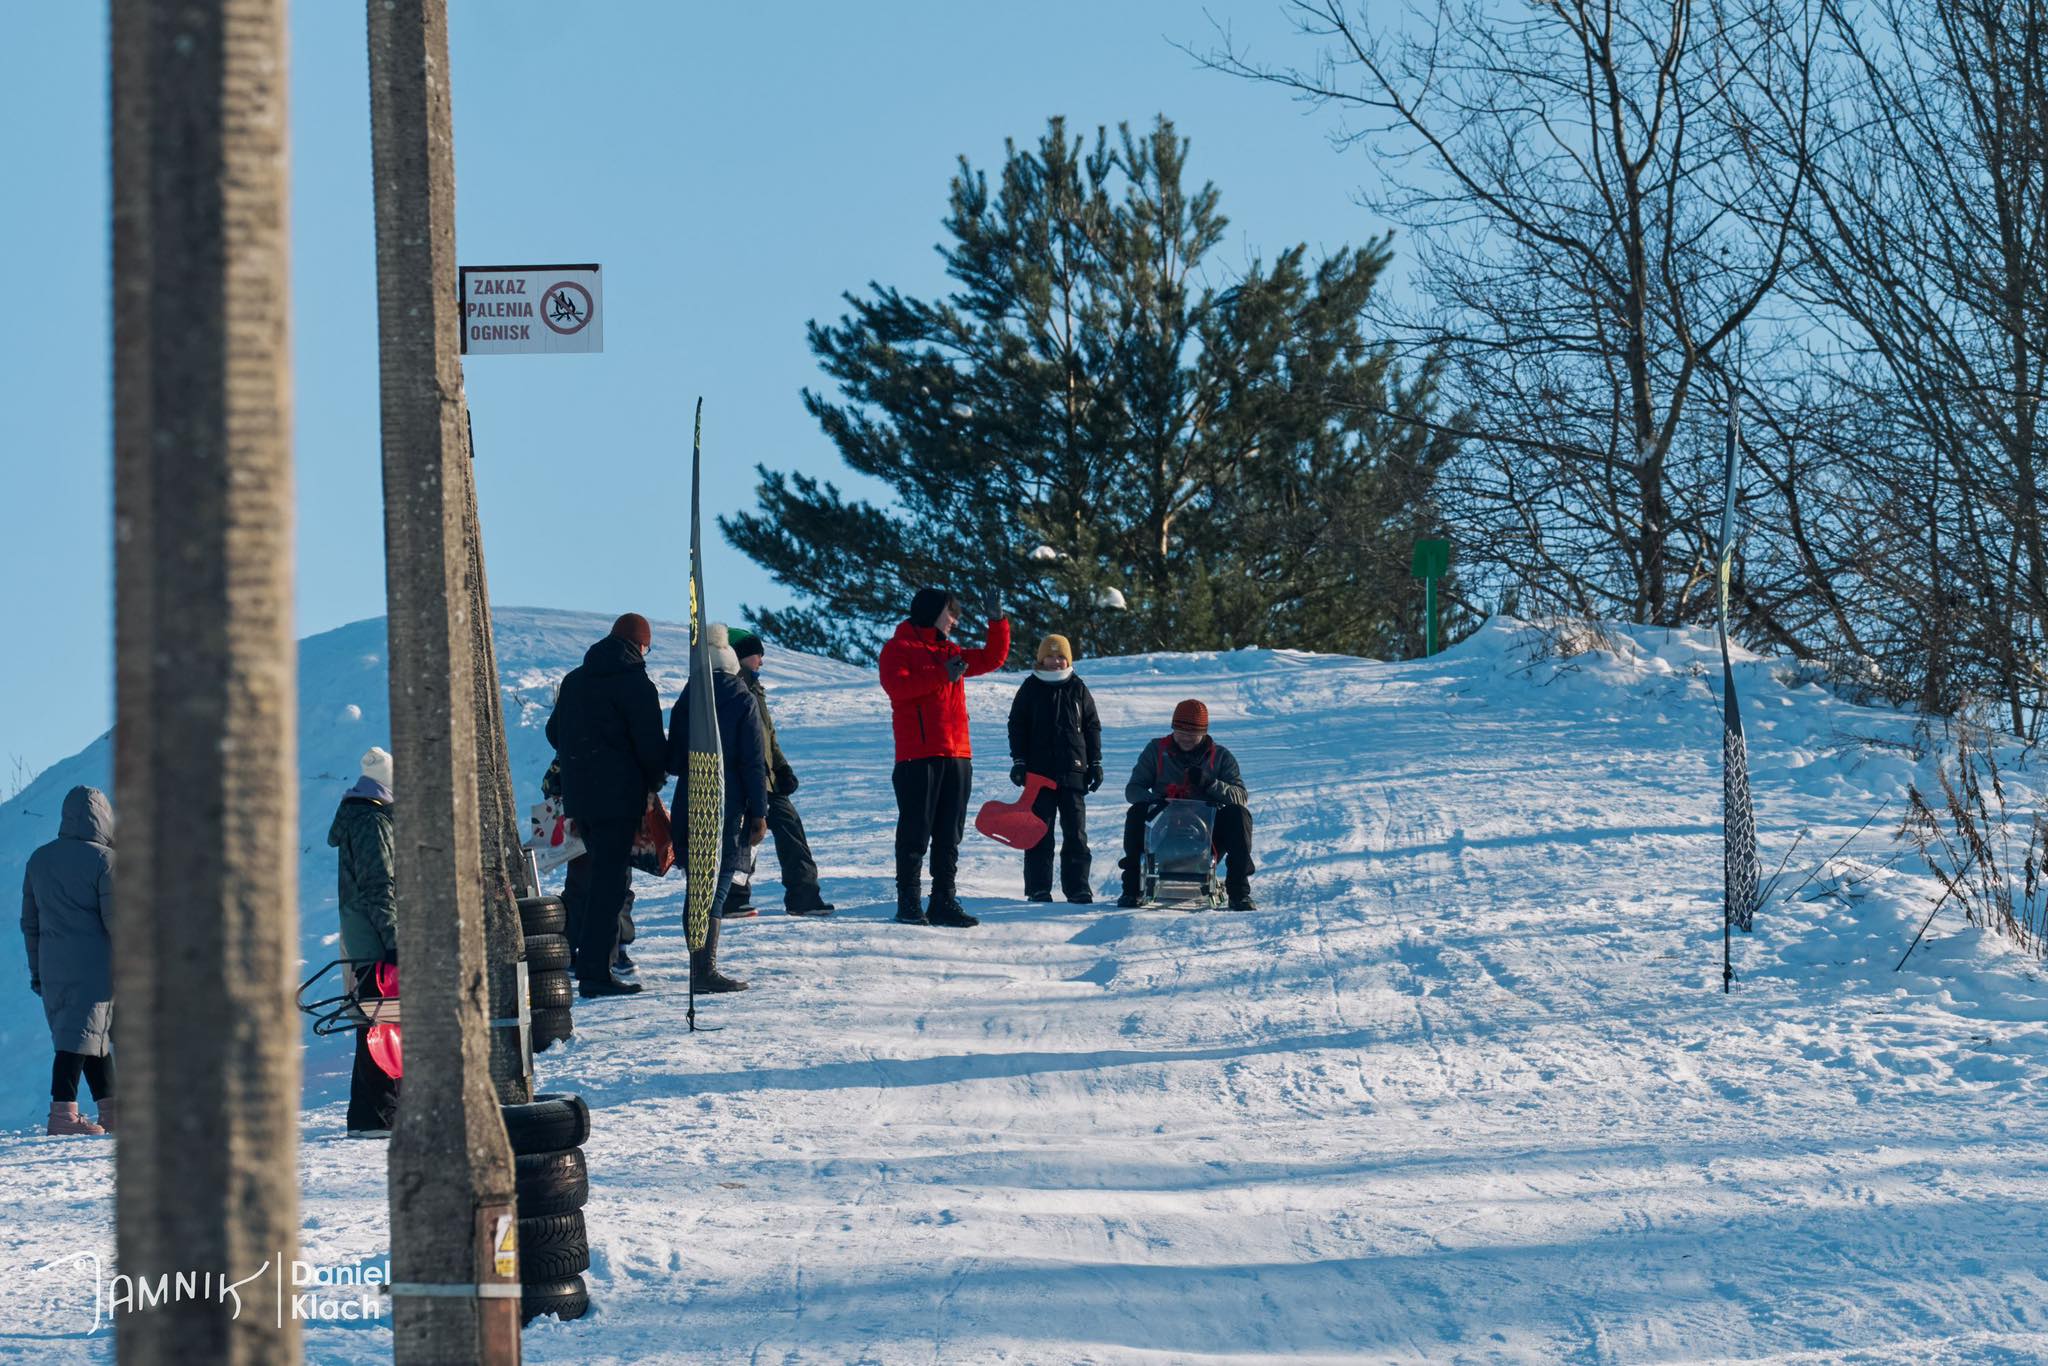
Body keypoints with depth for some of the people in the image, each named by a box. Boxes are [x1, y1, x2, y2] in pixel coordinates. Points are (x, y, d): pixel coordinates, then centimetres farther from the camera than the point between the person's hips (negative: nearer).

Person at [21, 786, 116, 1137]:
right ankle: (62, 1113, -16)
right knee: (81, 1034, -8)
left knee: (94, 1040, 14)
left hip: (52, 965, 6)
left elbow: (29, 921, 15)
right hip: (95, 963, -6)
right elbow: (116, 920, -11)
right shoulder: (104, 860, -9)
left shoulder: (39, 859, 11)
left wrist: (36, 970, 21)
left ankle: (110, 1110, 18)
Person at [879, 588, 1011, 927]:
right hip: (917, 756, -7)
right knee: (915, 832, -5)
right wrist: (940, 675, -19)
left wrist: (998, 623, 16)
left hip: (956, 756, 7)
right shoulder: (899, 648, 0)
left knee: (949, 835, 7)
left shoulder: (950, 653, 21)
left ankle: (944, 900, 11)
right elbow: (896, 685, -17)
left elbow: (992, 658, 27)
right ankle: (908, 902, -2)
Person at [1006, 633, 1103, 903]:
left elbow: (1092, 726, 12)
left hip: (1073, 771, 1)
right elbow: (1017, 726, 5)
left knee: (1075, 832, 1)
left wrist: (1095, 763, 7)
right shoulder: (1030, 689, 4)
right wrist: (1018, 761, -4)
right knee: (1039, 832, 1)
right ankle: (1038, 888, 6)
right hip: (1038, 770, -1)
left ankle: (1078, 888, 4)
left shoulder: (1078, 689, 8)